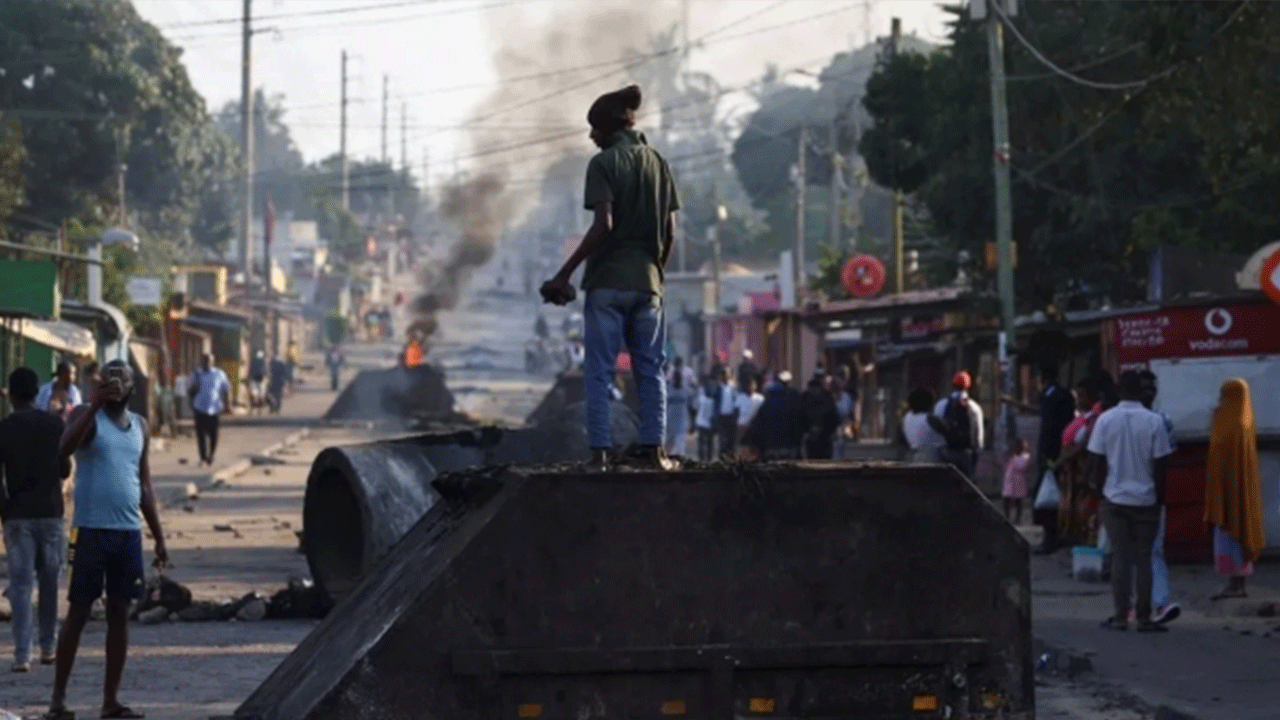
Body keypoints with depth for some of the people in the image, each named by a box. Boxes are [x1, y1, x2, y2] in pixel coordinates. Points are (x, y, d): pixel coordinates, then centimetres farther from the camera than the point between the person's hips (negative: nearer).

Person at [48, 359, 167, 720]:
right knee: (78, 612, -2)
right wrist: (95, 405, -30)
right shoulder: (87, 415, -3)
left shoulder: (139, 425, 14)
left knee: (120, 613, 6)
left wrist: (159, 537, 15)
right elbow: (64, 448, -25)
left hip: (129, 532, 5)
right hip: (91, 529, -5)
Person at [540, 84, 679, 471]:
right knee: (650, 368, 8)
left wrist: (564, 275, -15)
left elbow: (603, 225, -16)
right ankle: (653, 448, 4)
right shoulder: (657, 163, 10)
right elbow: (670, 231, 8)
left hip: (608, 281, -5)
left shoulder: (603, 163, -6)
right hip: (647, 280, 5)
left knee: (599, 370, -1)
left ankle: (599, 451, -6)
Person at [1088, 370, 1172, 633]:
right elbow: (1160, 464, -7)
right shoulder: (1154, 422, -9)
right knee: (1144, 558, 5)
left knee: (1120, 557, 6)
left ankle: (1120, 616, 5)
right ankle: (1144, 618, 5)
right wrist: (1160, 497, 5)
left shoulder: (1105, 420, -5)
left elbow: (1097, 460, -2)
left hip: (1114, 499, 1)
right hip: (1146, 500, -1)